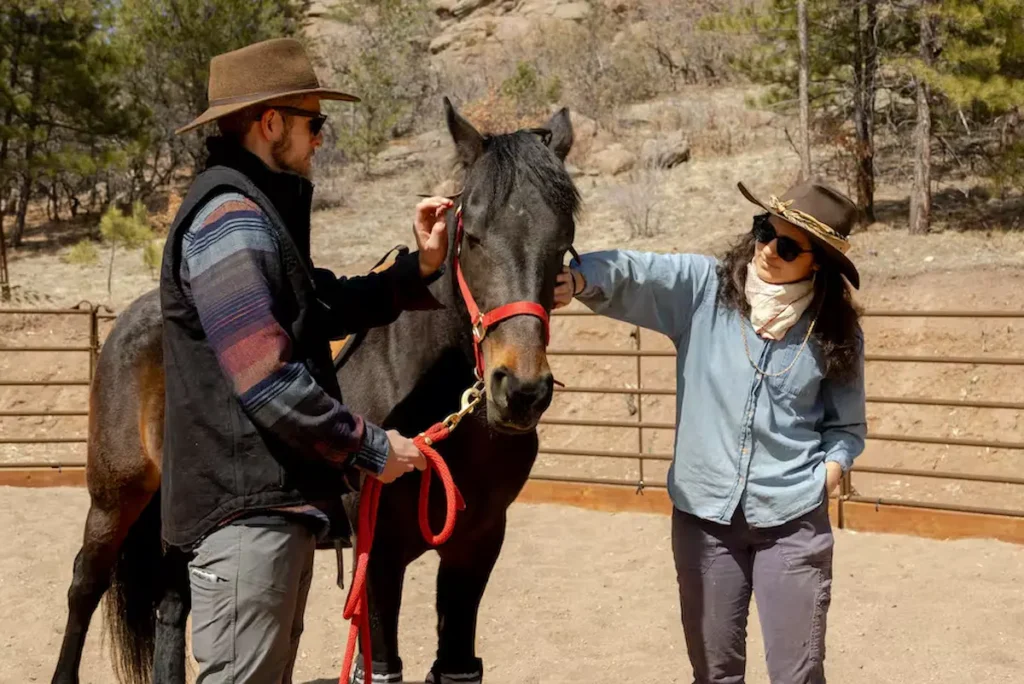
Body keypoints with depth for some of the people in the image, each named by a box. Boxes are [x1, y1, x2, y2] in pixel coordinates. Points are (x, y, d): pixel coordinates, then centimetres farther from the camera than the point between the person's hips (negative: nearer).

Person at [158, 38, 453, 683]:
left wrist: (421, 268, 10)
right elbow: (266, 380, -23)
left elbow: (327, 306, 23)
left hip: (281, 501, 11)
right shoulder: (231, 219, -17)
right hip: (247, 506, -11)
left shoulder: (259, 212, 17)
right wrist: (371, 448, -14)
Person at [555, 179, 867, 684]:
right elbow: (630, 273, -23)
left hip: (792, 519, -1)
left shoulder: (836, 332, -3)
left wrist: (827, 476, -12)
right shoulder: (702, 287, -6)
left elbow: (846, 427, 7)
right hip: (704, 512, 1)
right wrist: (575, 279, -44)